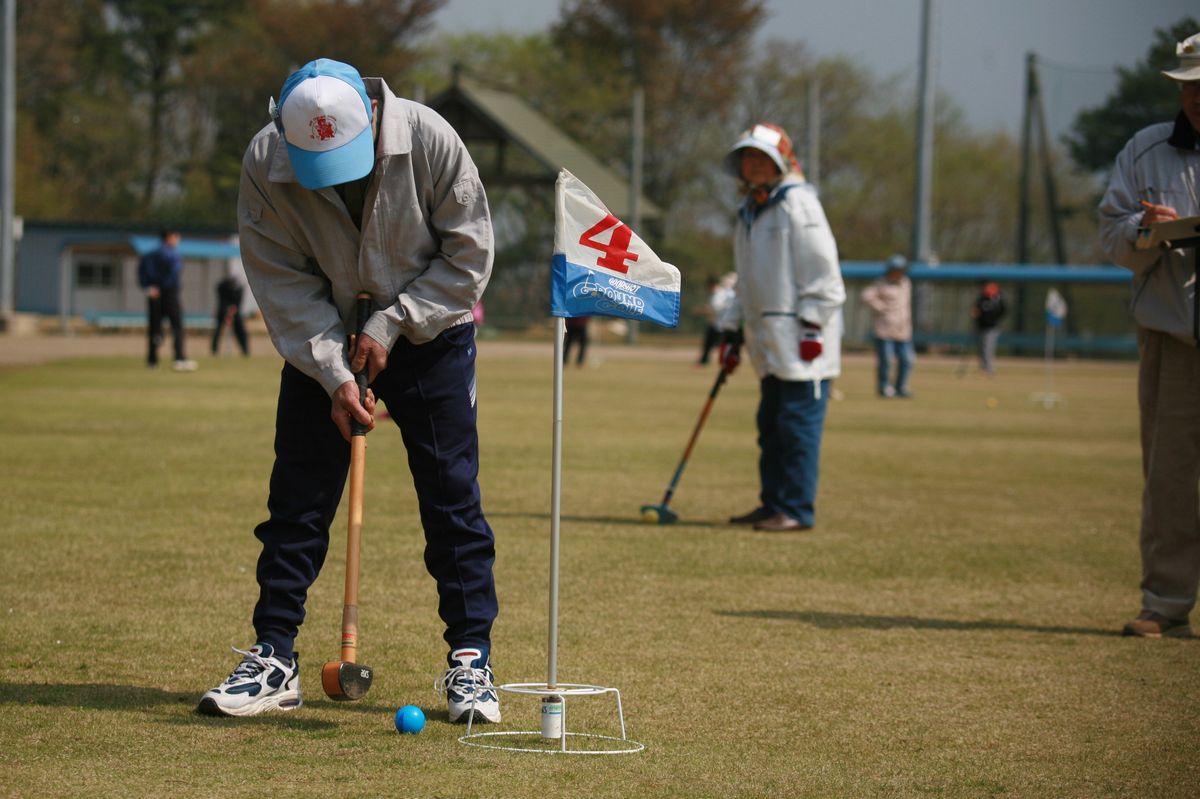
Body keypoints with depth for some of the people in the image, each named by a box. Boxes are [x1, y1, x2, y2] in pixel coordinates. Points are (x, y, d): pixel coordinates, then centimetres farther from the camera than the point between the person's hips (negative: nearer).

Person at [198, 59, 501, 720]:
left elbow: (470, 254, -13)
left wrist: (391, 325, -19)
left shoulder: (428, 139, -24)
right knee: (297, 497, -1)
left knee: (452, 497, -3)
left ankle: (471, 662, 4)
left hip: (428, 336, -1)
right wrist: (333, 373, -22)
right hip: (322, 342, 1)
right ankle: (274, 659, 6)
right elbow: (283, 284, -13)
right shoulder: (264, 164, -20)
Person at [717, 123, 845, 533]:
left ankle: (796, 510, -7)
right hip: (768, 341, 9)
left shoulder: (797, 203, -7)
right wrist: (732, 332, 22)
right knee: (771, 426, 11)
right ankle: (772, 503, 17)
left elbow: (822, 268, -12)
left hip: (800, 340, -9)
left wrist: (813, 325, -17)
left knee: (798, 423, -8)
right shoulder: (748, 214, 21)